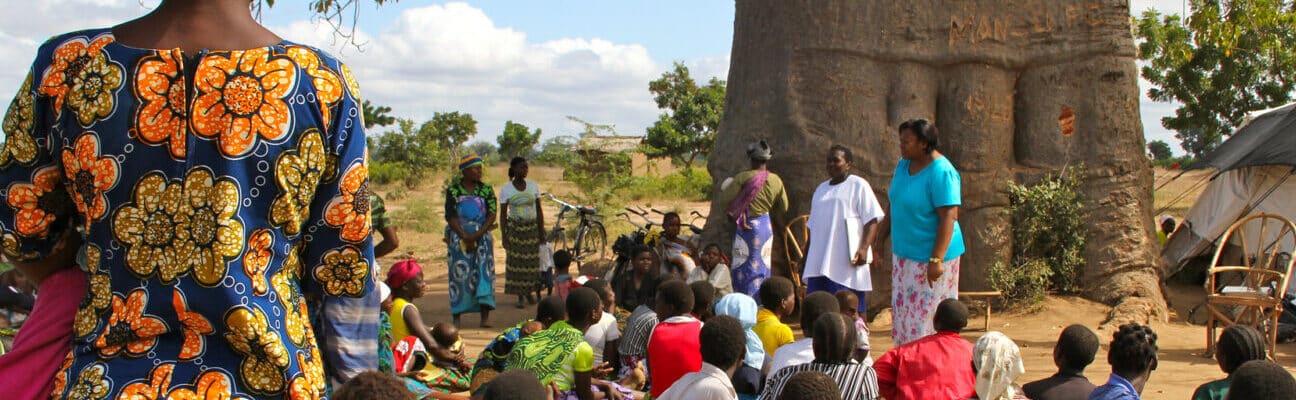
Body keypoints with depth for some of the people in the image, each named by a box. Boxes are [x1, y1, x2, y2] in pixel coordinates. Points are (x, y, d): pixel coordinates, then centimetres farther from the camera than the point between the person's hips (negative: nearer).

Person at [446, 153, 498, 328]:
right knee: (459, 274, -2)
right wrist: (465, 237, -15)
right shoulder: (453, 190, 0)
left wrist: (477, 235, -14)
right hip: (459, 236, -1)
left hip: (482, 236, 1)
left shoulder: (486, 190, 4)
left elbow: (492, 215, -2)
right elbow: (450, 216, -5)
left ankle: (485, 316, -14)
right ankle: (457, 316, 3)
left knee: (484, 272, -10)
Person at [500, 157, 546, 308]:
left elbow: (539, 210, 5)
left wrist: (542, 232, 1)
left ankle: (530, 292, 17)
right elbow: (503, 214, -3)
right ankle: (520, 297, 3)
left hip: (532, 228, 2)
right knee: (516, 262, -3)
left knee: (531, 261, 2)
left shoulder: (534, 186, 1)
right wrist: (503, 235, -8)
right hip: (514, 228, -2)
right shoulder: (506, 189, -5)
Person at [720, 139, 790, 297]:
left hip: (745, 226, -4)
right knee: (762, 267, 13)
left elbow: (725, 199, -12)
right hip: (765, 226, 4)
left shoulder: (743, 177, -14)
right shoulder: (776, 181, -1)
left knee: (743, 266, 3)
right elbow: (783, 208, 8)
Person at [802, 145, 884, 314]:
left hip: (847, 263, -6)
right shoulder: (821, 189, 22)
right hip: (819, 263, 6)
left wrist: (864, 248, -19)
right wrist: (805, 257, 21)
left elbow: (872, 220, -7)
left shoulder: (858, 185, 1)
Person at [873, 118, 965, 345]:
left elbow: (949, 218, -23)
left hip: (931, 256, -8)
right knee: (903, 314, 11)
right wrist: (879, 240, 18)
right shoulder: (903, 165, 7)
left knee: (928, 318, -6)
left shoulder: (941, 173, -18)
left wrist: (936, 260, -27)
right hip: (903, 254, 8)